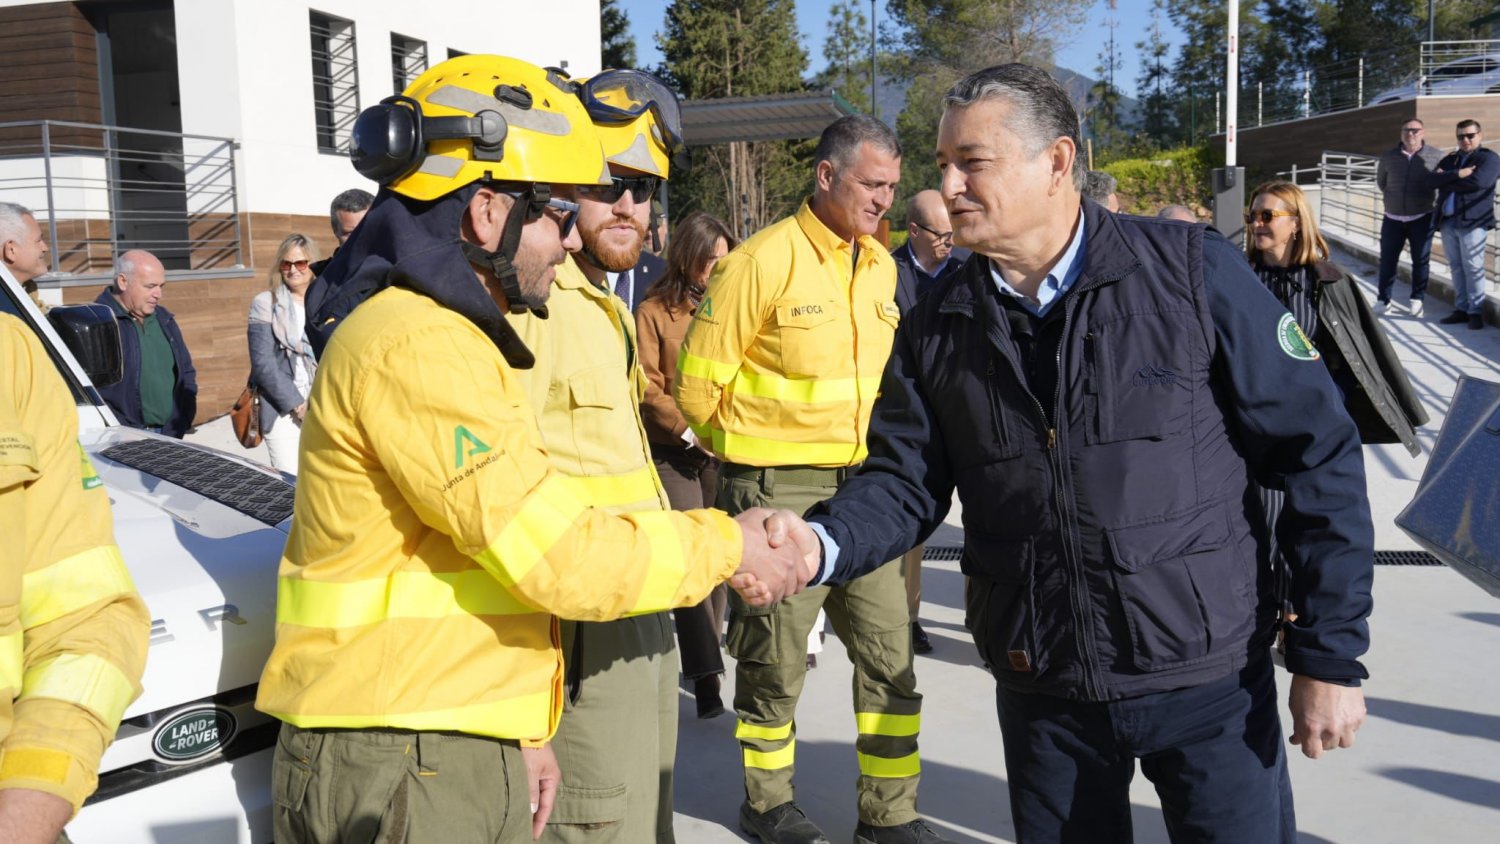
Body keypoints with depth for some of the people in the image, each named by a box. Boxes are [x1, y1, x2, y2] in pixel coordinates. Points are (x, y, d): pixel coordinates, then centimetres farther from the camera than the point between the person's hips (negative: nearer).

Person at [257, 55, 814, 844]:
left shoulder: (444, 334, 15)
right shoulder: (414, 345, -19)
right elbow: (559, 555, -22)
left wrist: (517, 729, 16)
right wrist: (725, 545, -8)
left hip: (465, 748, 9)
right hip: (401, 771, -9)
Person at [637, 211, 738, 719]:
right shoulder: (654, 312, 1)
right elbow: (649, 388, -2)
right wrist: (688, 431, -10)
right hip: (673, 452, -3)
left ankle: (705, 656, 19)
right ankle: (705, 673, -7)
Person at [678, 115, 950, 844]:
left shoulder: (880, 265, 7)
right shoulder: (763, 261, -13)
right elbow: (699, 384, -9)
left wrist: (869, 460, 14)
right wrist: (750, 453, 4)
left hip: (861, 484, 6)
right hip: (780, 490, -6)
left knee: (889, 652, 7)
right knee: (775, 659, 9)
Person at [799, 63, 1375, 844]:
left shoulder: (1192, 272, -12)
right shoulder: (938, 328, 0)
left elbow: (1317, 456, -8)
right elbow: (903, 484, 1)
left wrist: (1330, 657, -8)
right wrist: (820, 545, -21)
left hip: (1210, 680, -3)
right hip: (1040, 691, 3)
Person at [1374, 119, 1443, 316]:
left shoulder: (1435, 157, -6)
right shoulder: (1389, 156, 2)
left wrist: (1429, 199, 6)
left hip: (1422, 218, -2)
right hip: (1393, 218, 2)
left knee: (1420, 260, 3)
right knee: (1387, 259, 4)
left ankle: (1416, 300, 14)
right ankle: (1383, 299, 14)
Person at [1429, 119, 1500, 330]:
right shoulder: (1449, 159, 18)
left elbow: (1477, 182, -18)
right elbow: (1431, 180, 1)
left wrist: (1446, 181, -5)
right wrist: (1457, 174, -14)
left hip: (1472, 222, -6)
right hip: (1448, 222, 6)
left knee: (1473, 269, -5)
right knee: (1456, 268, 9)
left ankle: (1475, 312, 1)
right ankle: (1461, 309, 14)